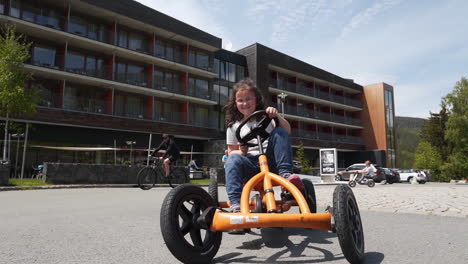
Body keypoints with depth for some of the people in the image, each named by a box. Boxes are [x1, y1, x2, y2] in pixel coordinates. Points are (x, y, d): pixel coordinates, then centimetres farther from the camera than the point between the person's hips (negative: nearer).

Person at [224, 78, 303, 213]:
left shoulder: (265, 117, 15)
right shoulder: (233, 126, 15)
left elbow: (287, 131, 2)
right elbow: (231, 151, 14)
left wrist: (277, 116, -16)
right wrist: (241, 152, -9)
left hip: (270, 162, 1)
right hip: (249, 164, 0)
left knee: (280, 132, -20)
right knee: (233, 159, -33)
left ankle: (285, 173, -29)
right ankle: (235, 203, -41)